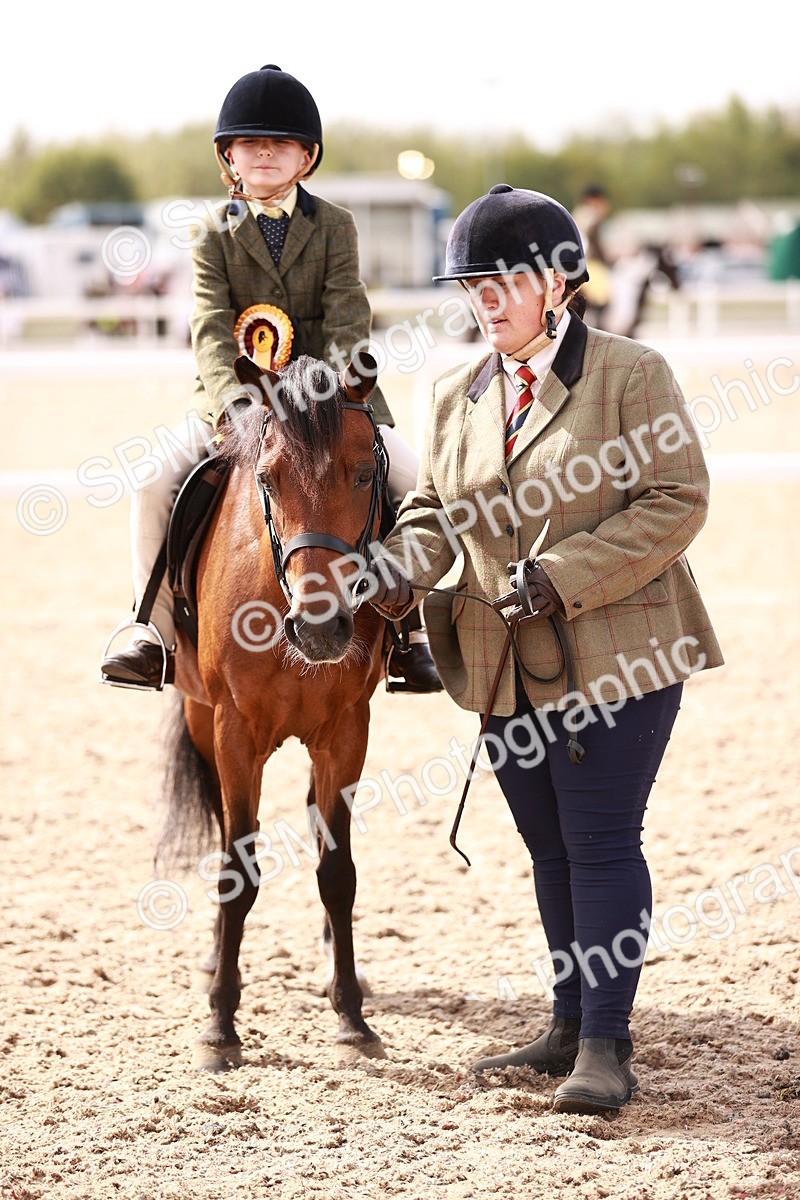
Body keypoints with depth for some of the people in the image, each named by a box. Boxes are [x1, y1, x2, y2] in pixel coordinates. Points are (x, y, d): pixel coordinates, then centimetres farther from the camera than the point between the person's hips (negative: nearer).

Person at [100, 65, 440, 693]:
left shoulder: (335, 226, 3)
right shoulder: (215, 237, 3)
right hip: (238, 400, 0)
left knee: (416, 480, -20)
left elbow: (347, 315, -8)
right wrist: (226, 394, -29)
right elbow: (211, 327, -10)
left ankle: (408, 629, -7)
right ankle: (157, 632, -9)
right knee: (154, 481, -21)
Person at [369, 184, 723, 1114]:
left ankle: (606, 1046, -2)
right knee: (550, 847, 14)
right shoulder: (457, 395, 11)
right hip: (508, 667, 6)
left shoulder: (631, 375, -7)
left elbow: (675, 502, -13)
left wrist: (563, 577, -21)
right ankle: (569, 1028, 25)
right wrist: (400, 570, -9)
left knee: (601, 840, -7)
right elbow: (436, 507, 14)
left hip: (615, 652, -6)